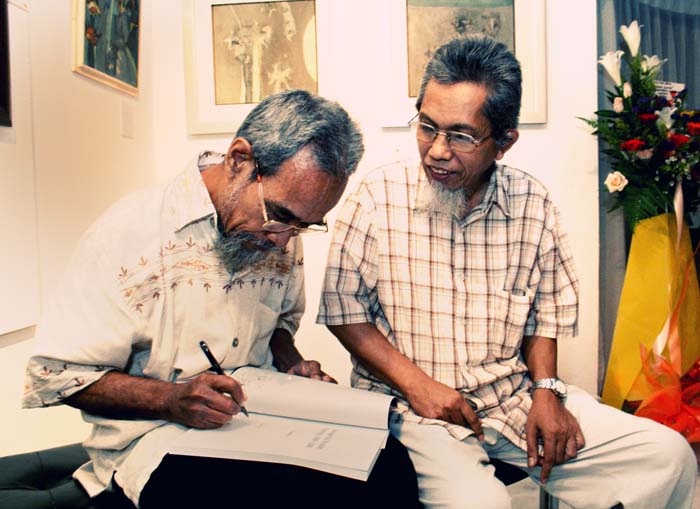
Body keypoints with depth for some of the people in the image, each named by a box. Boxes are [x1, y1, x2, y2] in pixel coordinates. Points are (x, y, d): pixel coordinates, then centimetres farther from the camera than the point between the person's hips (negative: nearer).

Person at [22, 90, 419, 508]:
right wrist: (172, 399, -23)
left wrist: (293, 366, 0)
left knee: (387, 465, -21)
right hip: (156, 434, -5)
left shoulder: (280, 231, 4)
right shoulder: (131, 231, -14)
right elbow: (54, 375, -10)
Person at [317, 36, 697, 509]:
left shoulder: (533, 204, 0)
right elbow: (342, 306, -6)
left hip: (515, 397, 4)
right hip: (412, 406, -3)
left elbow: (548, 310, 11)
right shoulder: (378, 197, -9)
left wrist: (546, 390, -3)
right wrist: (416, 384, -14)